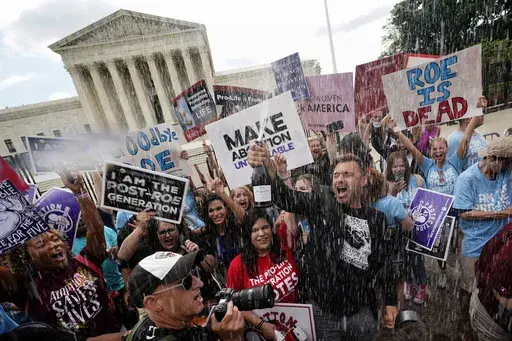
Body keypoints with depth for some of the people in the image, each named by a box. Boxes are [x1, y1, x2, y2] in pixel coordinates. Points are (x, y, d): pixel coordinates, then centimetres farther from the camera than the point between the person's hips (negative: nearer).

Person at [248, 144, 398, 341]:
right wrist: (267, 167, -41)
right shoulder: (322, 201, -7)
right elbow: (287, 198, -24)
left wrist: (390, 301, 11)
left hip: (362, 313, 3)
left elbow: (383, 262, 10)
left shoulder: (376, 218, 2)